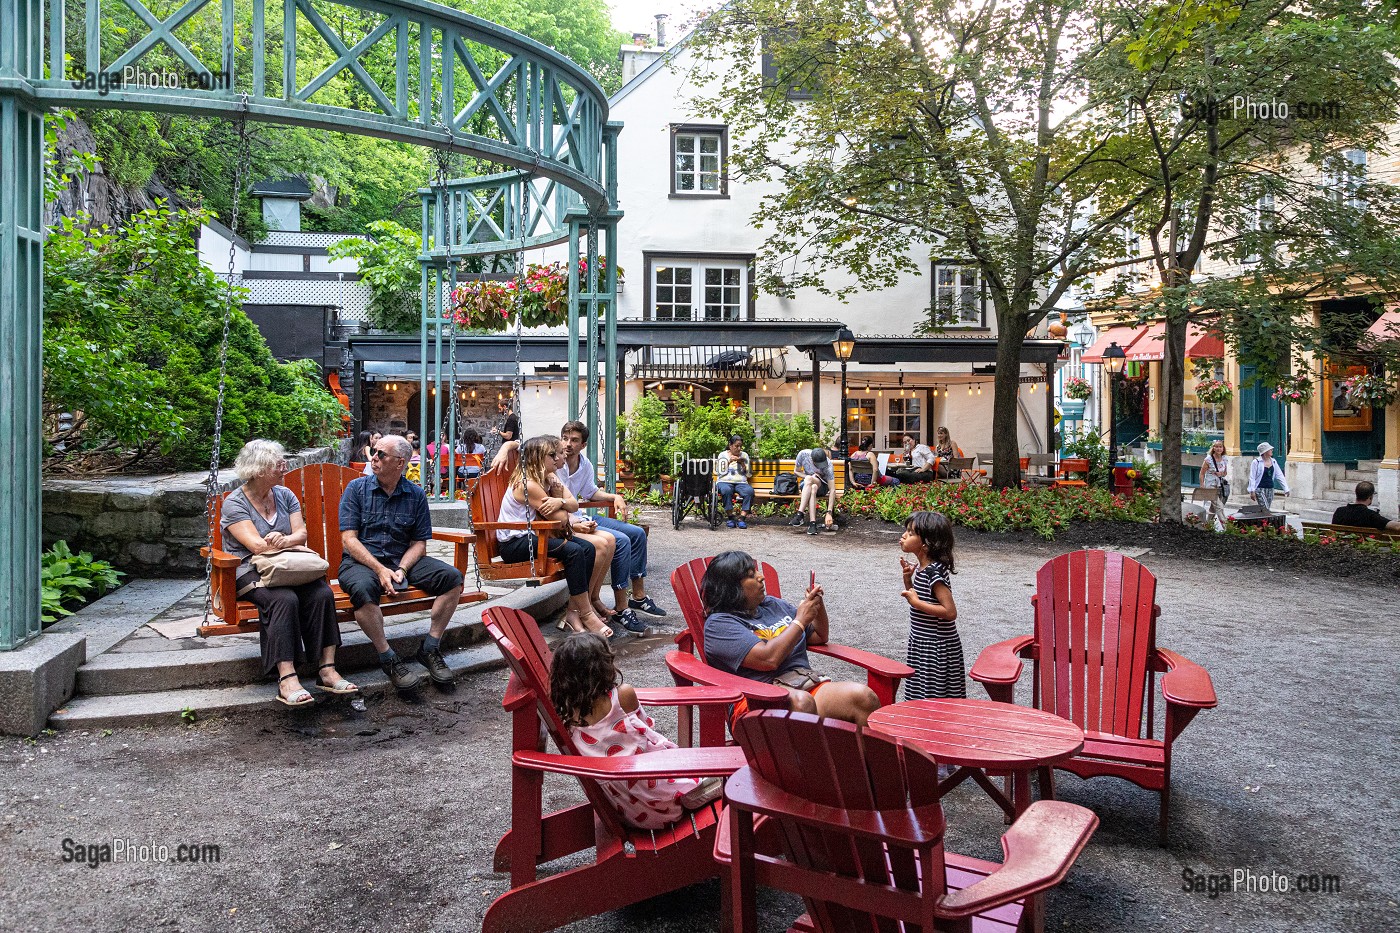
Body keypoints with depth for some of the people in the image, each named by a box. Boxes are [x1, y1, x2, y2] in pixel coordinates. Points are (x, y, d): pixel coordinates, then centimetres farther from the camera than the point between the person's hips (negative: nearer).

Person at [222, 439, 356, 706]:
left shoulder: (285, 495, 13)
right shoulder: (234, 503, -3)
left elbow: (301, 534, 1)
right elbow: (256, 545, -16)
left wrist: (284, 540, -22)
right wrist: (292, 542, -12)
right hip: (248, 572, -5)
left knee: (323, 593, -25)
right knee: (284, 599, -36)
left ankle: (327, 669, -27)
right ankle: (287, 679, -40)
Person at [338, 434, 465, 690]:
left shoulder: (416, 495, 6)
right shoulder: (357, 488, 1)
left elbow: (419, 543, 4)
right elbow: (349, 539, -7)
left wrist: (401, 569, -16)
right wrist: (380, 569, -20)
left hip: (403, 560, 3)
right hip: (361, 561, -3)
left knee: (452, 577, -18)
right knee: (362, 587, -38)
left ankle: (429, 649, -9)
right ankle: (388, 659, -23)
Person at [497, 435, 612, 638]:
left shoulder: (548, 478, 10)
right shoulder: (528, 484, -19)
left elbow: (574, 505, -1)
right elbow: (559, 519, -17)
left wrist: (560, 501, -21)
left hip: (531, 537, 10)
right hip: (514, 544, -10)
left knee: (587, 548, -7)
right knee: (573, 551, -25)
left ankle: (573, 611, -8)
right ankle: (586, 614, -17)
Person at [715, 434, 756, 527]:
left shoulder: (744, 456, 15)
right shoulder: (723, 455, 11)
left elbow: (749, 474, 10)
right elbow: (721, 472, 1)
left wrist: (742, 464, -5)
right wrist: (729, 462, -9)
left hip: (741, 482, 2)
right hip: (725, 482, -2)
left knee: (749, 491, -33)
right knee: (726, 490, -39)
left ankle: (742, 518, -31)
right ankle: (731, 517, -28)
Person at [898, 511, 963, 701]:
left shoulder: (935, 572, -22)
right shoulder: (922, 568, 5)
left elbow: (950, 612, -26)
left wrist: (916, 602, -23)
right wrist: (908, 578, 2)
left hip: (937, 648, -9)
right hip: (922, 644, 9)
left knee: (935, 696, -1)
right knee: (921, 694, 18)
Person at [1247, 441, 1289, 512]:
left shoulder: (1273, 462, 9)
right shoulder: (1256, 462, -8)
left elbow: (1280, 476, 11)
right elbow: (1252, 477, -8)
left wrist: (1286, 489, 7)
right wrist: (1252, 491, -13)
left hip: (1270, 489, 6)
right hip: (1260, 489, -6)